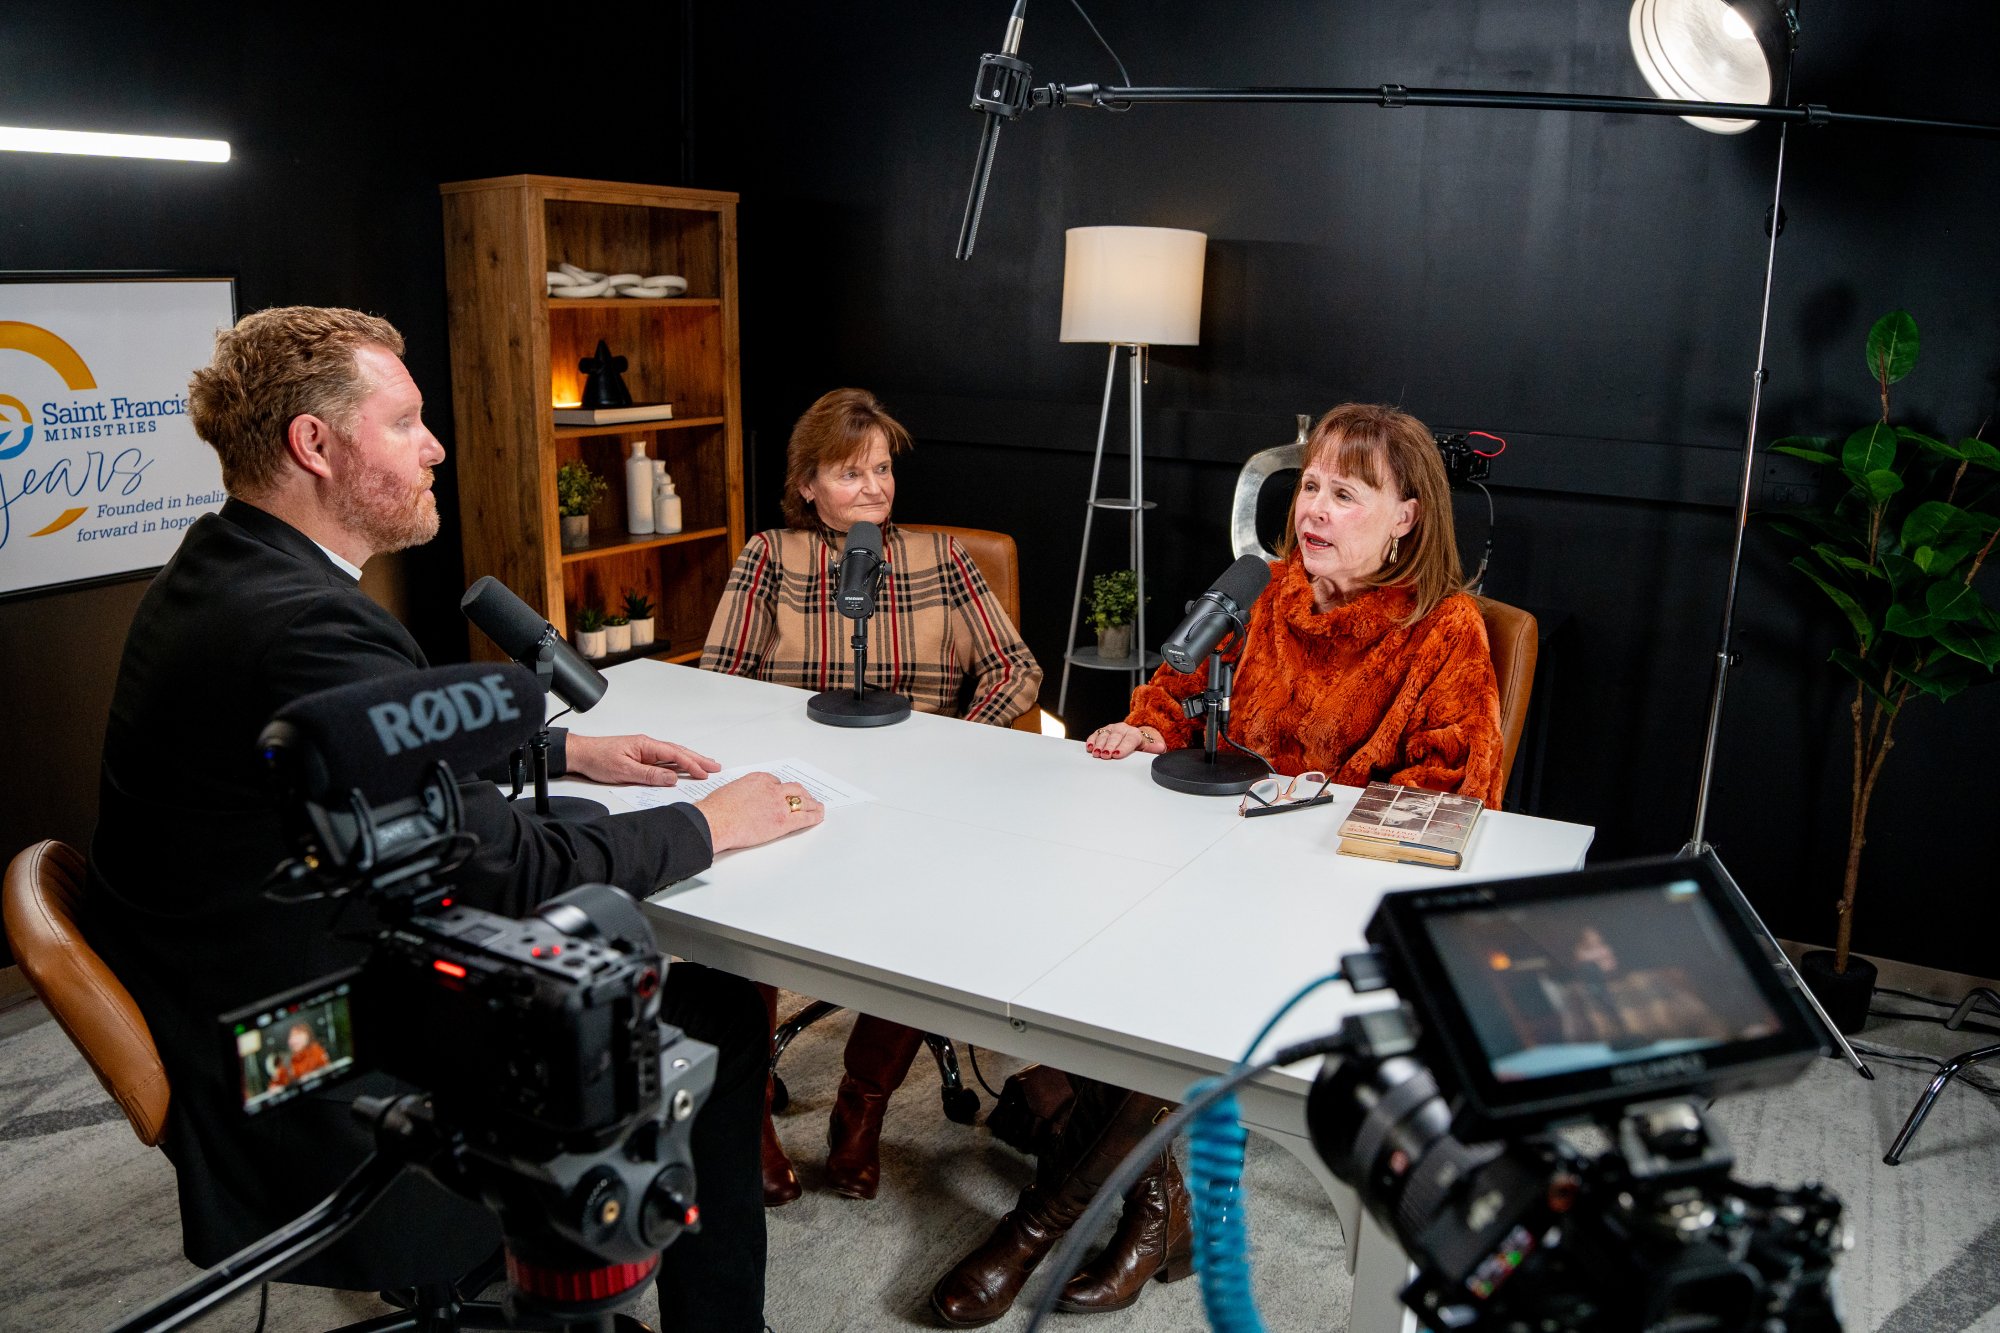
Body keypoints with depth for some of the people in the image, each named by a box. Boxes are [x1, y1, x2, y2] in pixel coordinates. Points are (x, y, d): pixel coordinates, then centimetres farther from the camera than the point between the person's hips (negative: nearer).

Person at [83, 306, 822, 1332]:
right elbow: (509, 872, -25)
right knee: (717, 1016, -1)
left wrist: (567, 750, 10)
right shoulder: (305, 627, -29)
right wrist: (707, 826, -12)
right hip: (324, 1114, -10)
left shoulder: (219, 571, 3)